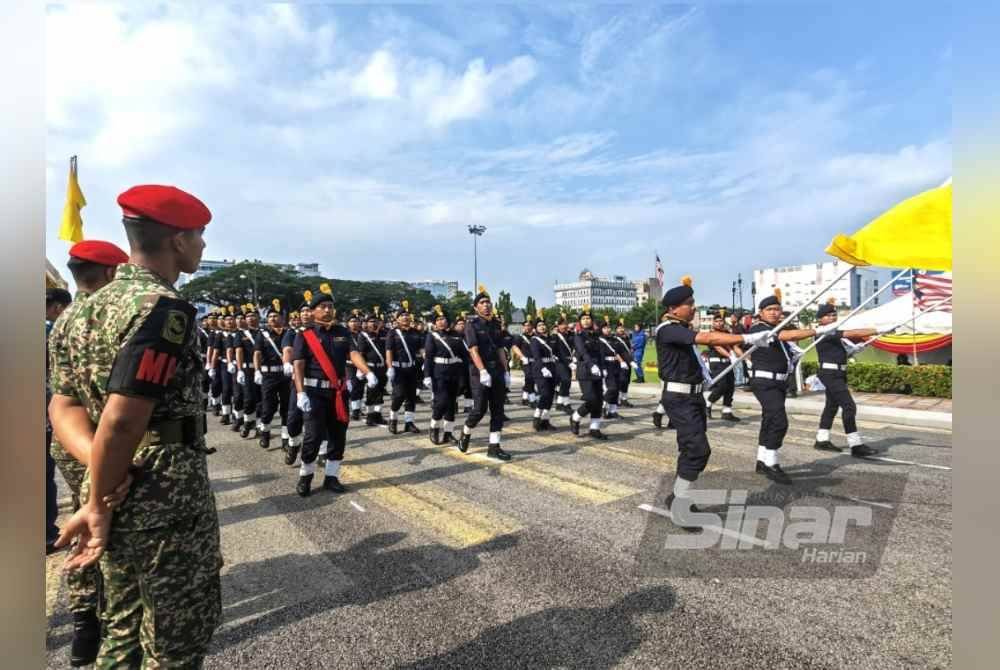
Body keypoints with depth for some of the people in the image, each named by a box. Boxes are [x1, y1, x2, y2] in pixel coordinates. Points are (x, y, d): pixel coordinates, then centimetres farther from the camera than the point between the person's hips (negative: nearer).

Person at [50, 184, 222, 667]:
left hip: (117, 497, 9)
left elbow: (63, 405, 9)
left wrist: (98, 465, -5)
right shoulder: (163, 306, -19)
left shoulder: (92, 307, 10)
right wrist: (97, 504, -12)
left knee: (124, 630, 23)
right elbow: (122, 419, -25)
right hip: (166, 500, -9)